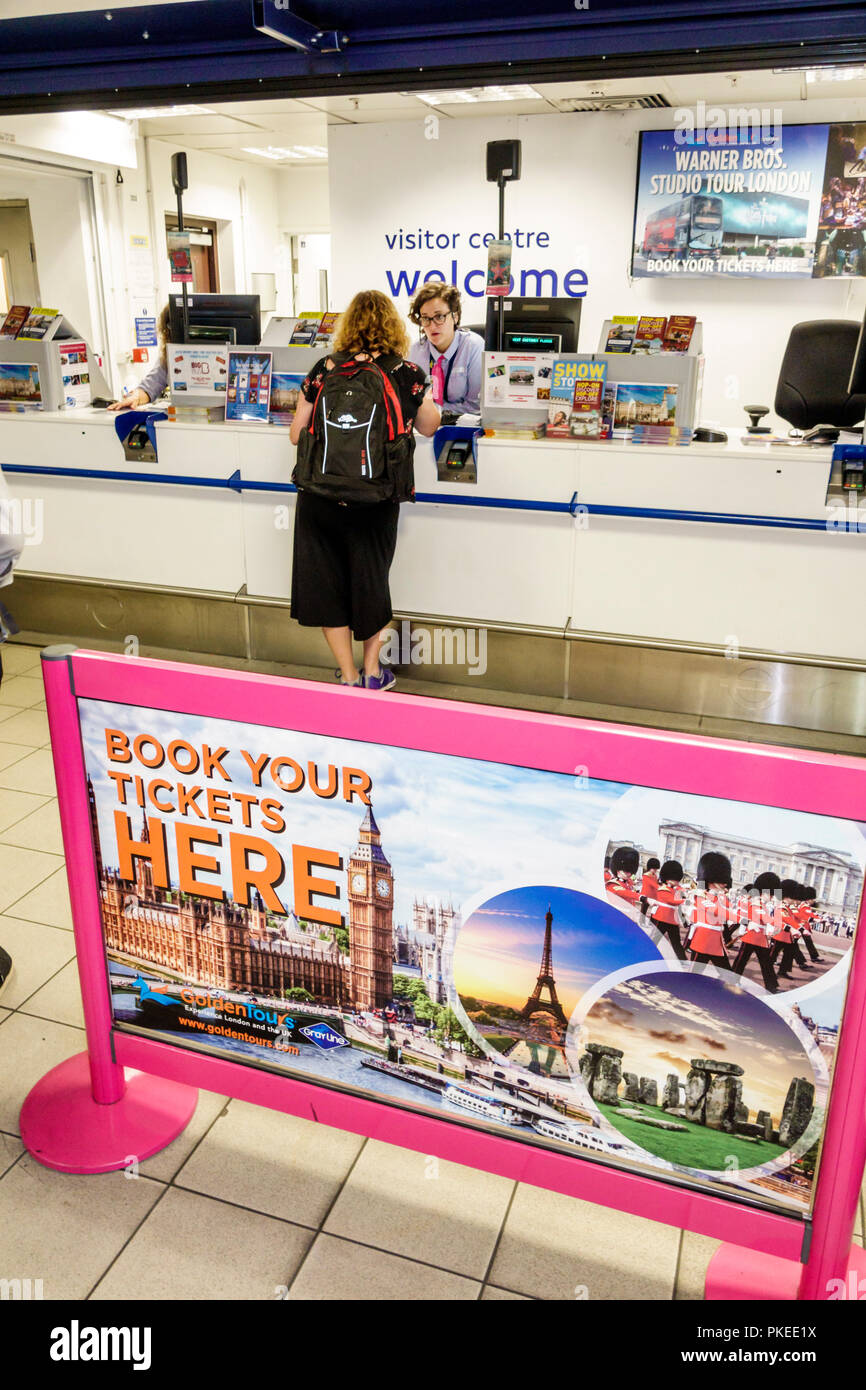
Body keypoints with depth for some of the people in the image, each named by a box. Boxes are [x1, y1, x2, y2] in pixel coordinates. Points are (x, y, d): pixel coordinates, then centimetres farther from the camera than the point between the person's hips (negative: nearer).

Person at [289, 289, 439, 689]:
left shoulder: (324, 369, -3)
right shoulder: (408, 374, -3)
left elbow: (297, 434, 3)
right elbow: (429, 427, 14)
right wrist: (429, 394, 33)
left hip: (321, 495, 0)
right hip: (377, 500, 1)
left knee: (326, 580, 14)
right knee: (371, 579, 20)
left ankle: (349, 677, 19)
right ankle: (372, 672, 30)